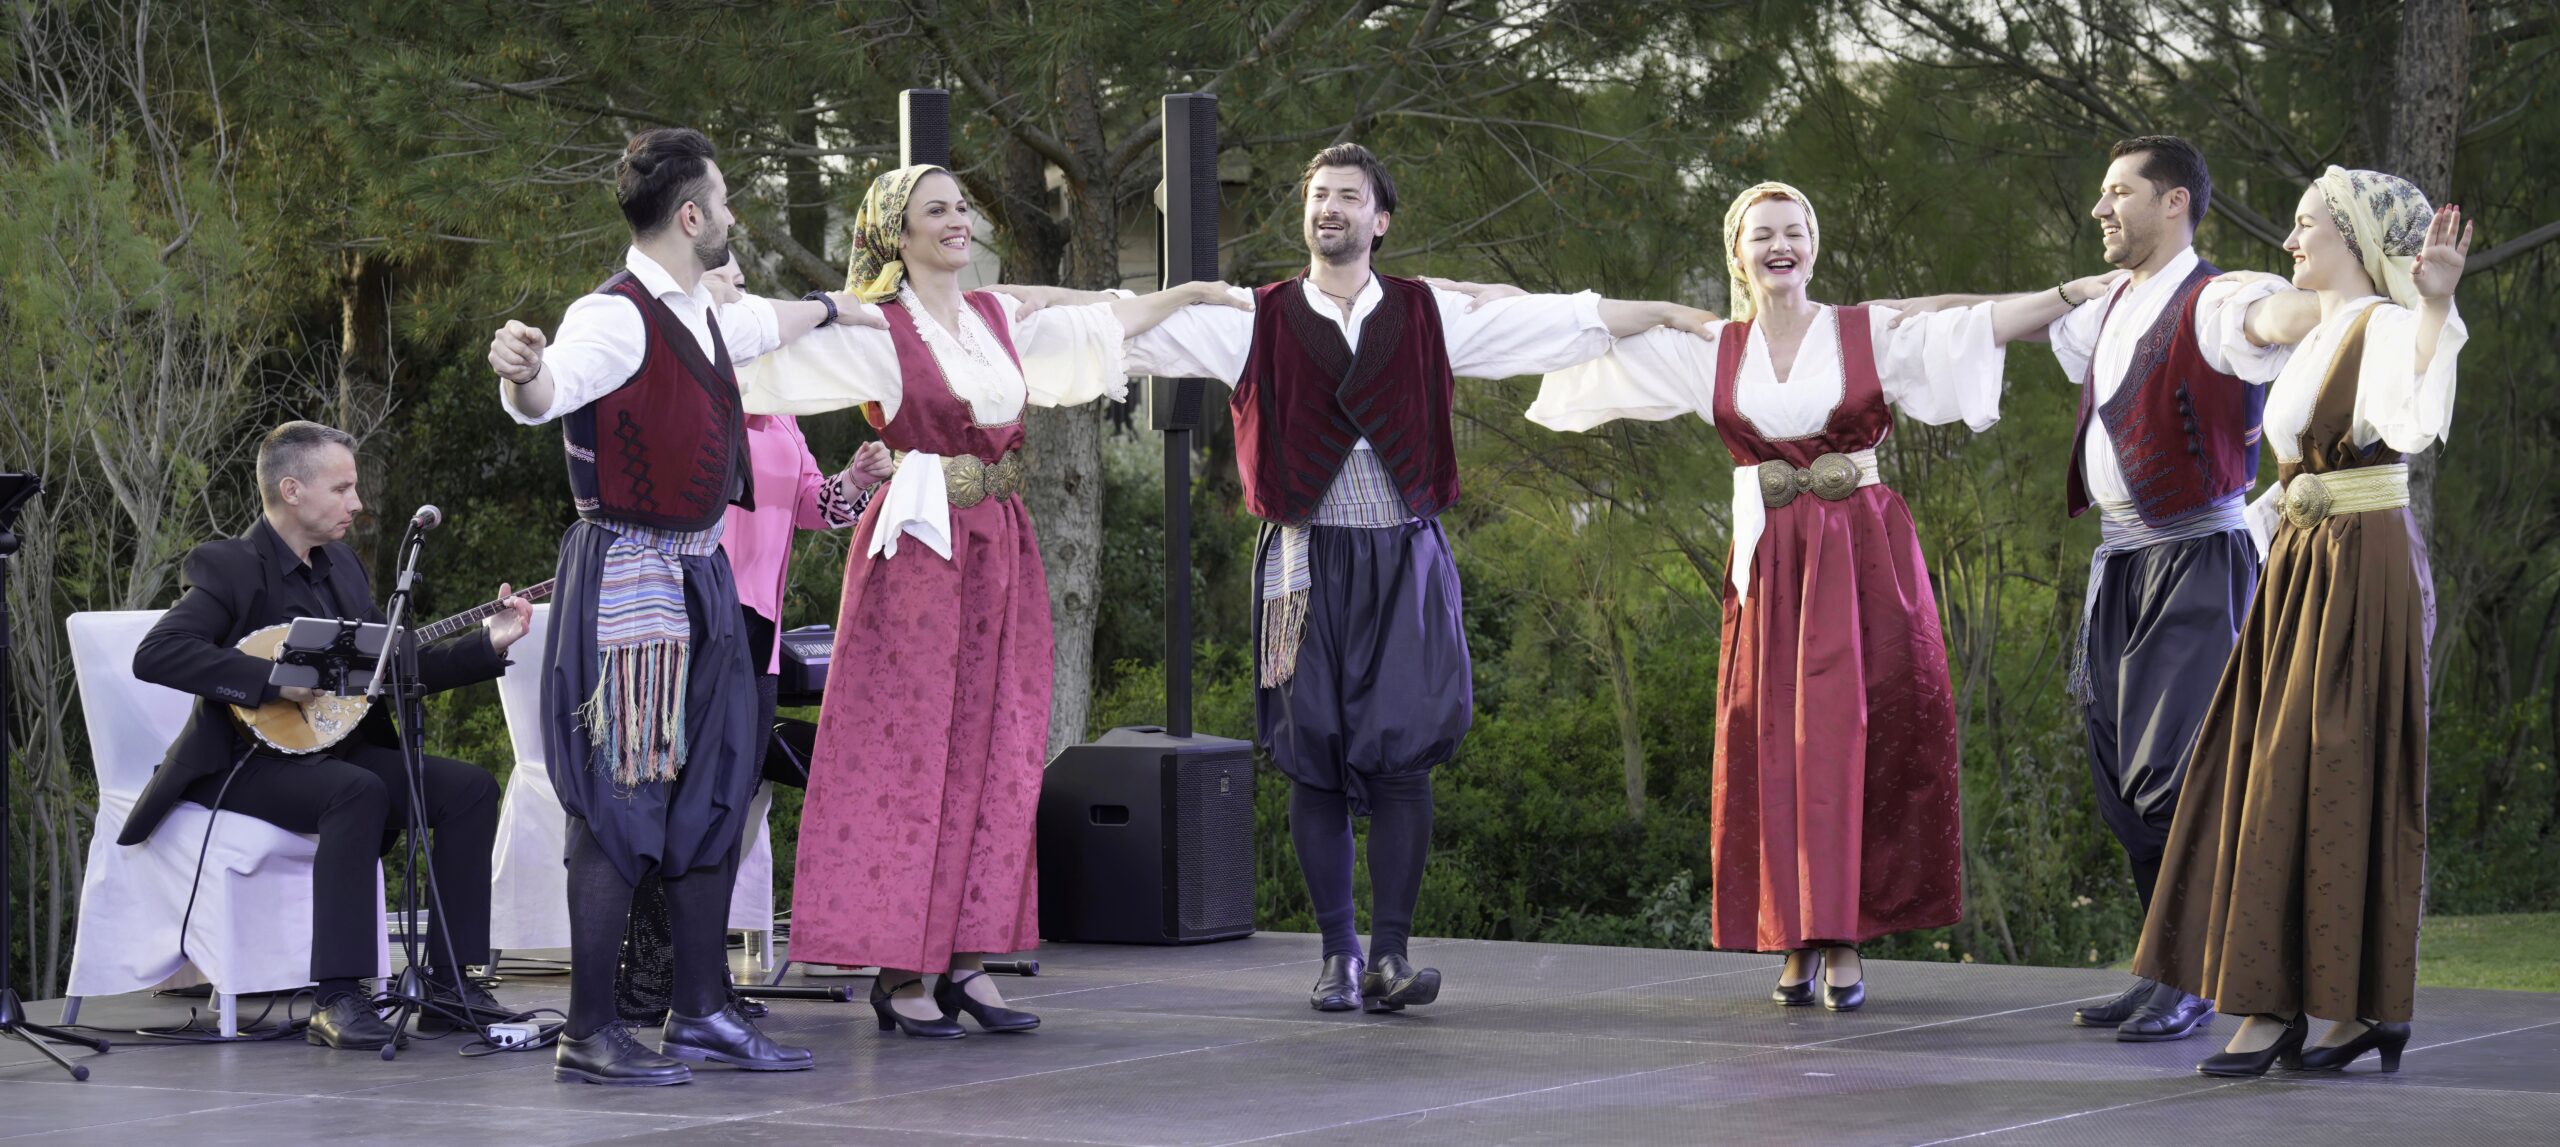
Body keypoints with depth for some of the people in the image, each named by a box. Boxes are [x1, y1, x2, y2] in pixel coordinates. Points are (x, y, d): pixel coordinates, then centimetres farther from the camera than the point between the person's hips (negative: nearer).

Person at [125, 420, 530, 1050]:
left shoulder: (340, 564, 13)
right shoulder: (230, 567, -12)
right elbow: (155, 654, -26)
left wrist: (489, 643, 2)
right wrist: (275, 678, -29)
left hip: (332, 752, 8)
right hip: (247, 762, -8)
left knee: (471, 788, -9)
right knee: (359, 792, -36)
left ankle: (449, 980, -6)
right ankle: (338, 1000, -36)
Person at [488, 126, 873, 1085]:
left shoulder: (701, 316, 13)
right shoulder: (618, 317, -17)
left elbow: (762, 322, 37)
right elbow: (546, 393, -35)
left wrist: (834, 309, 56)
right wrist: (524, 373, -59)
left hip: (700, 577, 10)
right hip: (626, 576, -10)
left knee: (714, 793, 13)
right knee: (620, 800, -8)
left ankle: (703, 1013, 22)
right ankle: (589, 1033, -4)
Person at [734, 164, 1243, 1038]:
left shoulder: (998, 320, 13)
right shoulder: (872, 332, -5)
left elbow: (1096, 330, 27)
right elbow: (760, 371, -8)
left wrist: (1188, 294, 35)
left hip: (1002, 552, 6)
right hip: (919, 550, -6)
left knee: (996, 754, 4)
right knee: (907, 753, -4)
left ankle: (966, 958, 9)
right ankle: (898, 971, -1)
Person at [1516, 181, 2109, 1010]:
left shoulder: (1872, 335, 2)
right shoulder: (1710, 353, 8)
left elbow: (1982, 325, -5)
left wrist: (2083, 290, -14)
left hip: (1864, 558, -2)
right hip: (1770, 564, 2)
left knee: (1855, 738, -6)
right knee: (1774, 747, -1)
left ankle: (1846, 943, -2)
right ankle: (1797, 942, 5)